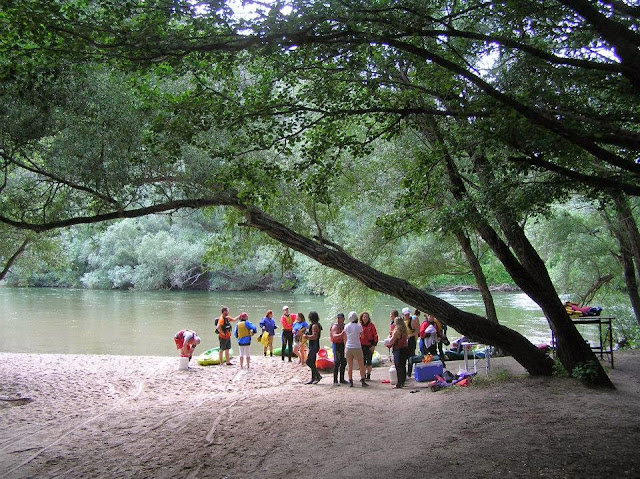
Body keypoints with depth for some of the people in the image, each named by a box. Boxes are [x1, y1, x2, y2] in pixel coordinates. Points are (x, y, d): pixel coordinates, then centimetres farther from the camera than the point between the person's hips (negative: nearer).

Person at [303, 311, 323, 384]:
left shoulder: (315, 325, -17)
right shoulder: (317, 325, 15)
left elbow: (314, 336, -26)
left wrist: (307, 336, -13)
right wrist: (308, 335, 13)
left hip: (314, 346, -10)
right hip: (313, 346, 10)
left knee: (308, 362, -10)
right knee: (312, 363, 12)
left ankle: (318, 376, -7)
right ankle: (313, 379, 15)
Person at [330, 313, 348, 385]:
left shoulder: (344, 326, 14)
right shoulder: (335, 326, -9)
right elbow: (334, 336, -24)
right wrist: (341, 334, -39)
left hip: (343, 345, 8)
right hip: (336, 344, -7)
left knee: (344, 362, 10)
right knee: (337, 363, -9)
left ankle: (342, 379, 19)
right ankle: (335, 380, -7)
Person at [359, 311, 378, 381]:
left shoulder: (371, 325, -4)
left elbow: (375, 335, -4)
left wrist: (374, 345, -9)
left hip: (370, 346, -3)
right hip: (362, 346, 3)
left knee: (369, 361, 3)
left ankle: (368, 375, 11)